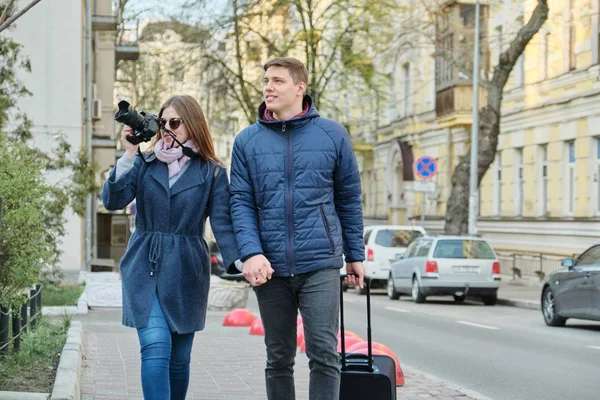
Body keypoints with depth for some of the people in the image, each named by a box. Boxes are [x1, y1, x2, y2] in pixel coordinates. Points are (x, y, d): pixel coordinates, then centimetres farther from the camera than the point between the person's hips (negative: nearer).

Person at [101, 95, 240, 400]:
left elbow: (221, 222, -6)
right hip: (144, 269, 0)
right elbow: (112, 201, -5)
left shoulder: (212, 172, 3)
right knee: (155, 348, -15)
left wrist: (237, 261, -22)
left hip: (186, 272, 0)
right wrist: (128, 155, -15)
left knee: (179, 357, 8)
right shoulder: (145, 163, 6)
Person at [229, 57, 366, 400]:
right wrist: (251, 252, -12)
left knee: (324, 352, -7)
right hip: (270, 268, 2)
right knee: (279, 358, 11)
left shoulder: (332, 134, 3)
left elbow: (349, 199, 9)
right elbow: (241, 202, 2)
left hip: (320, 264, -2)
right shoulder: (247, 141, 6)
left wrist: (356, 255, 10)